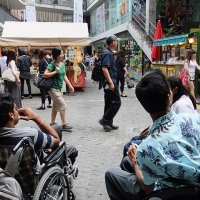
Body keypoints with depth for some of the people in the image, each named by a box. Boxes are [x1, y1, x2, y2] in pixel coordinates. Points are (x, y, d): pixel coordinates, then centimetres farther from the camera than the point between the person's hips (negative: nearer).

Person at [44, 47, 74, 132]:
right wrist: (55, 72, -23)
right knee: (62, 105, -8)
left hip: (59, 88, 8)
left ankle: (52, 123, 26)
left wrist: (70, 86, 11)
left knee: (56, 106, 14)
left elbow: (64, 76, 14)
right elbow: (45, 75, -21)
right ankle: (64, 125, -2)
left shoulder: (63, 64, 8)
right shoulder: (52, 65, -16)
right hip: (53, 88, -8)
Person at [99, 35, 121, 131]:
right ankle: (105, 120, -2)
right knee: (117, 102, -6)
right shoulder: (108, 53, -15)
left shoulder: (109, 53, 15)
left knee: (109, 103, 12)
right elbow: (104, 68, -23)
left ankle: (108, 123, 19)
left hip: (110, 82, 10)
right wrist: (111, 82, -25)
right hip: (110, 82, -10)